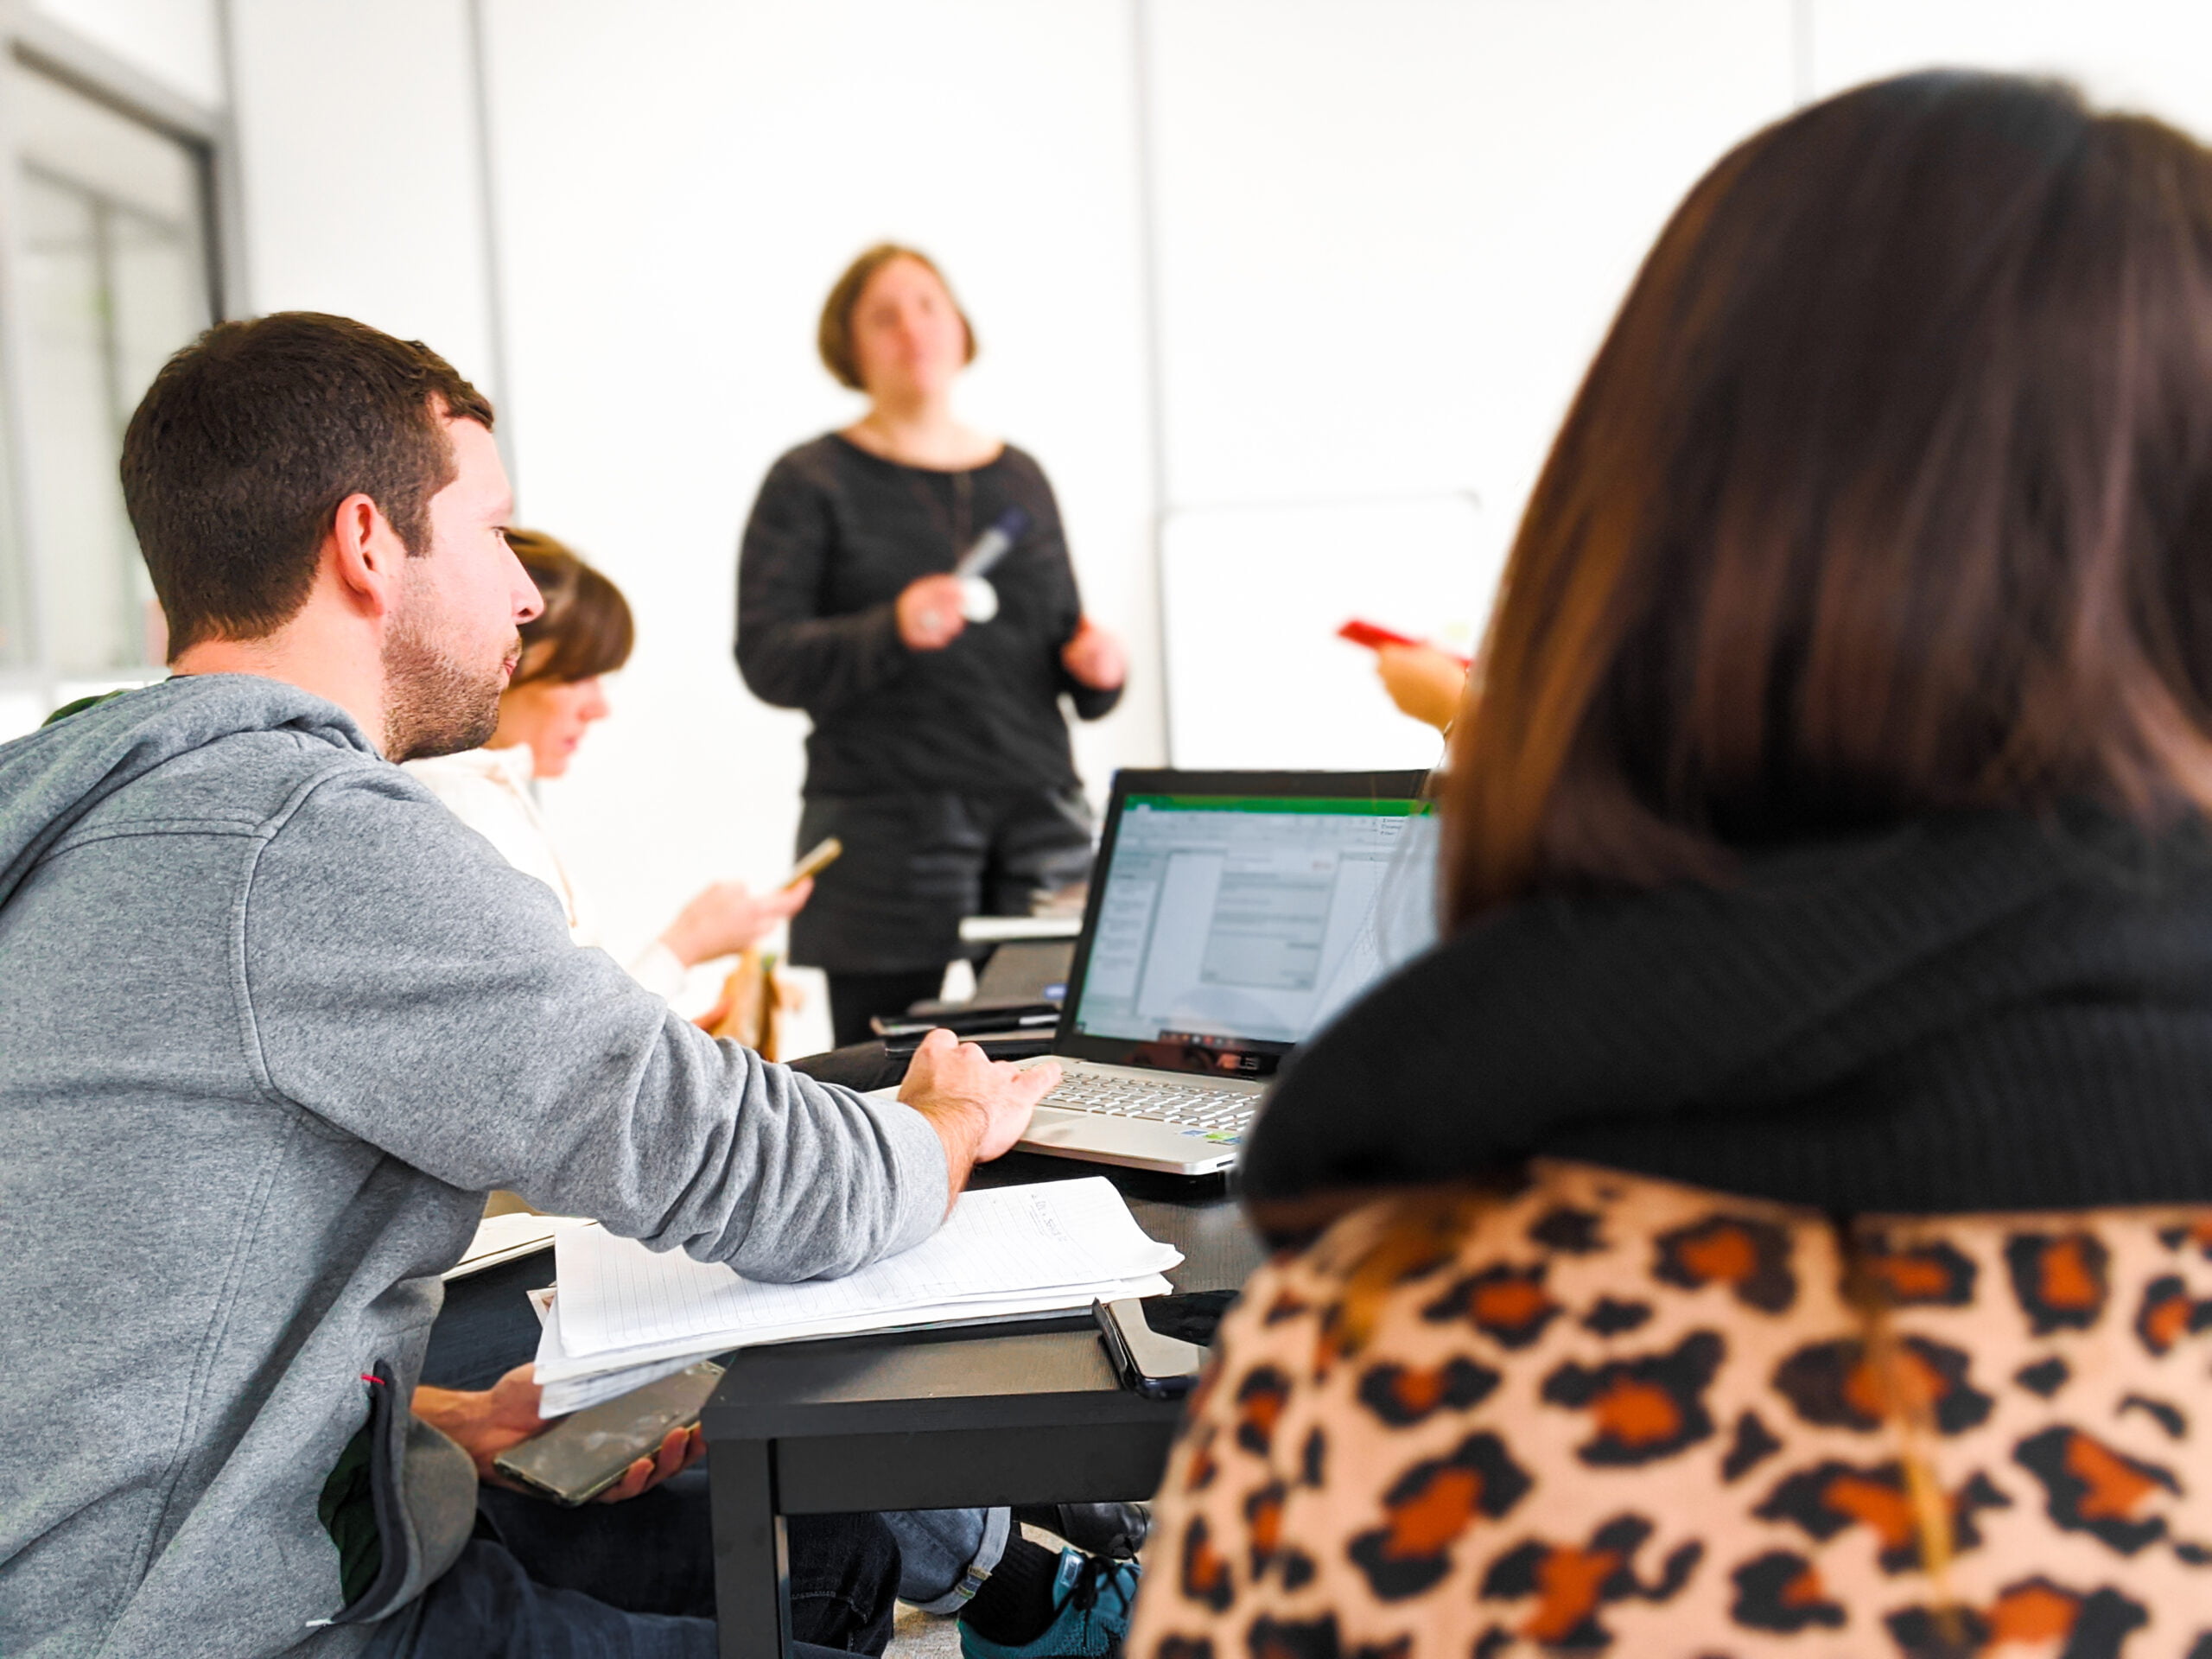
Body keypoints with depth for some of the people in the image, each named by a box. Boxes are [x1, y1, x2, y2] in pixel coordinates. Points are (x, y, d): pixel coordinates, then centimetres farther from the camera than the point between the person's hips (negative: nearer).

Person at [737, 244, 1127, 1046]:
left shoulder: (1020, 477, 17)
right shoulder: (810, 483, 3)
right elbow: (766, 658, -6)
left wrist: (1096, 667, 0)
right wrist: (893, 629, -21)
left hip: (1041, 826, 4)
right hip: (888, 831, -4)